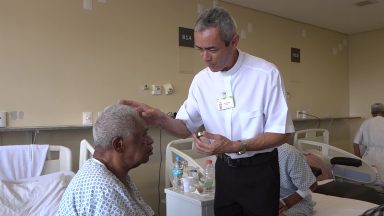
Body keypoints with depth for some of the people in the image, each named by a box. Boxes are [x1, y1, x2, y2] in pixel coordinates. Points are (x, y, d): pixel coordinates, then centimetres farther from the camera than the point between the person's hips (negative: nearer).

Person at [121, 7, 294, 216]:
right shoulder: (201, 80, -5)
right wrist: (160, 119, -21)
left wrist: (235, 146, -27)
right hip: (224, 168, 4)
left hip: (259, 170, -3)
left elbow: (281, 132, -15)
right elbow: (187, 127, 0)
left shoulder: (266, 73, -18)